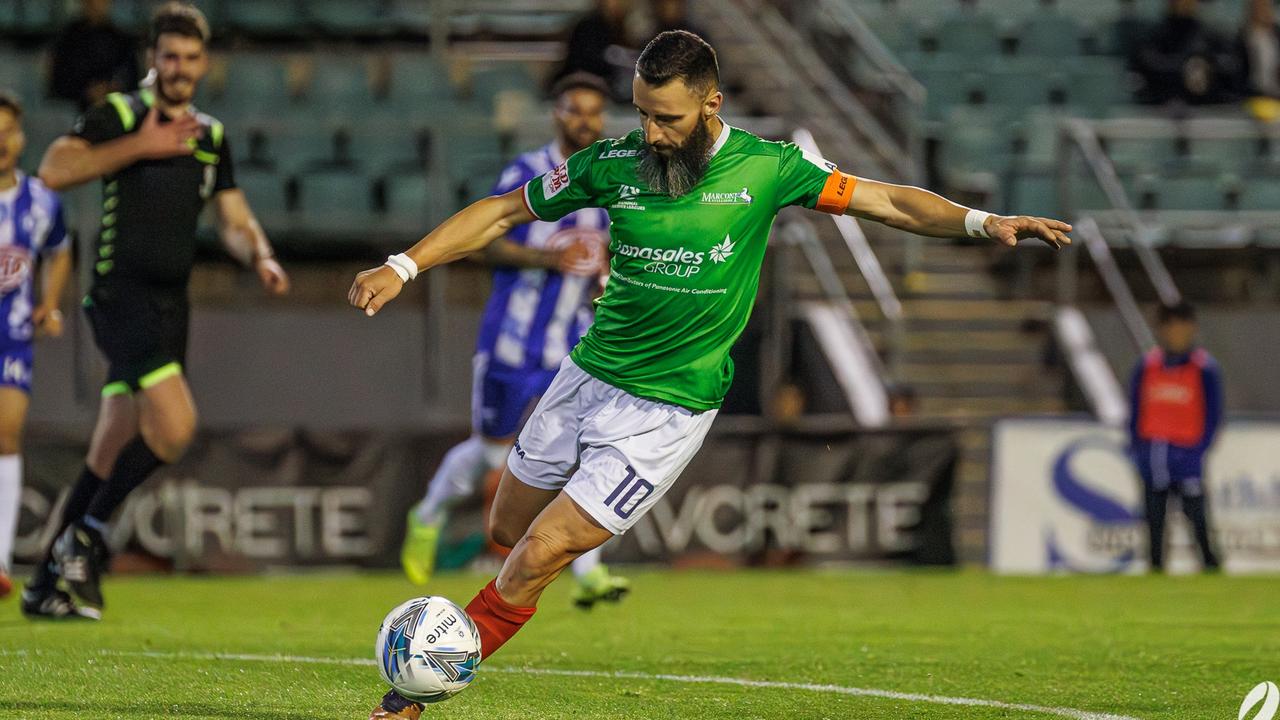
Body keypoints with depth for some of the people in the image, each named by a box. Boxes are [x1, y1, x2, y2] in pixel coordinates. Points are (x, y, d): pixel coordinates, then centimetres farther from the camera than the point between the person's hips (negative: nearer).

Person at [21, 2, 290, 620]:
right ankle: (86, 534, -5)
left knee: (112, 457, 7)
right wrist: (140, 146, -17)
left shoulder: (210, 136, 16)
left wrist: (262, 257, -2)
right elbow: (54, 170, -16)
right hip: (122, 294, -7)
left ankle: (46, 584, 14)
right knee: (174, 426, -22)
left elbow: (234, 221, 20)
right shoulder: (120, 115, -3)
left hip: (170, 305, 7)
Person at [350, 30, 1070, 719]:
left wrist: (982, 220, -17)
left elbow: (887, 201, -3)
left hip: (667, 410, -4)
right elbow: (503, 212, 6)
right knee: (506, 531, 14)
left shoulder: (764, 168, -8)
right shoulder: (613, 164, -3)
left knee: (537, 559, -9)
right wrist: (403, 266, -3)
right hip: (587, 376, 4)